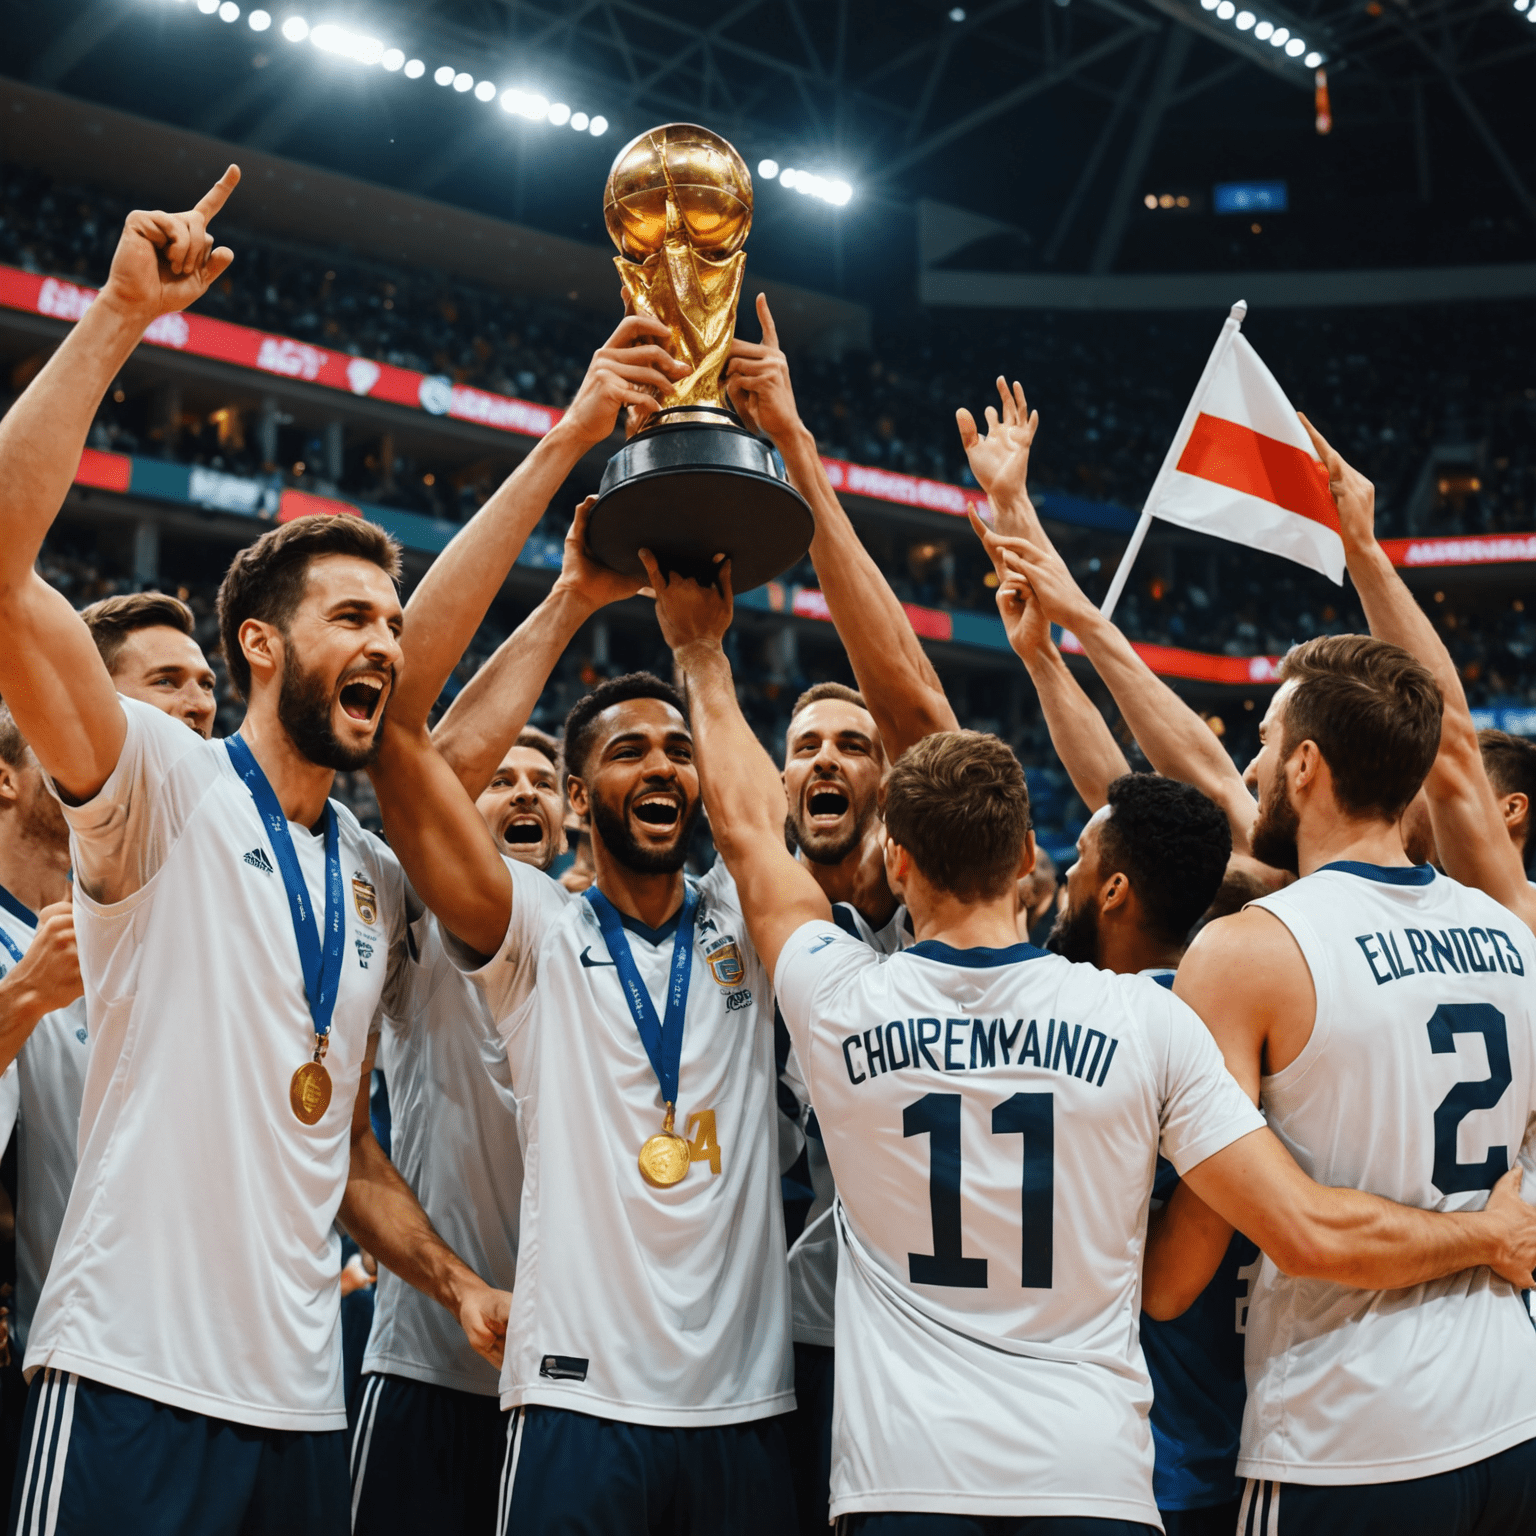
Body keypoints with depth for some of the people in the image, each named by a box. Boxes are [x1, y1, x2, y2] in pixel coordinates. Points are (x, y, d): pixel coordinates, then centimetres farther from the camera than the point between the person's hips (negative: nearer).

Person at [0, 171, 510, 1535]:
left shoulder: (378, 881, 16)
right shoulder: (162, 787, -4)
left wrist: (454, 1280, 12)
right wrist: (120, 314, -20)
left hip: (305, 1396, 7)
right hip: (134, 1377, -6)